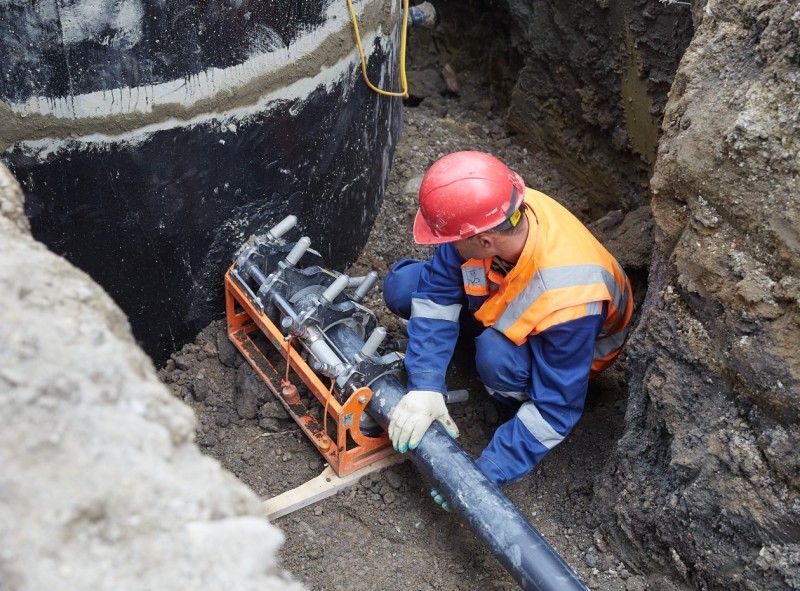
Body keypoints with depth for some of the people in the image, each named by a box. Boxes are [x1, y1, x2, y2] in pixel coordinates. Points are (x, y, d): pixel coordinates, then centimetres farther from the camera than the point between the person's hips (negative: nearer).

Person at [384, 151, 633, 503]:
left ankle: (521, 396, -4)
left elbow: (555, 411, -34)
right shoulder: (492, 214, -31)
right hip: (499, 295, 5)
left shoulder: (568, 302, -44)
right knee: (402, 287, -11)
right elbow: (436, 291, -22)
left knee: (497, 356, -38)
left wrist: (487, 474, -34)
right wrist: (424, 386, -31)